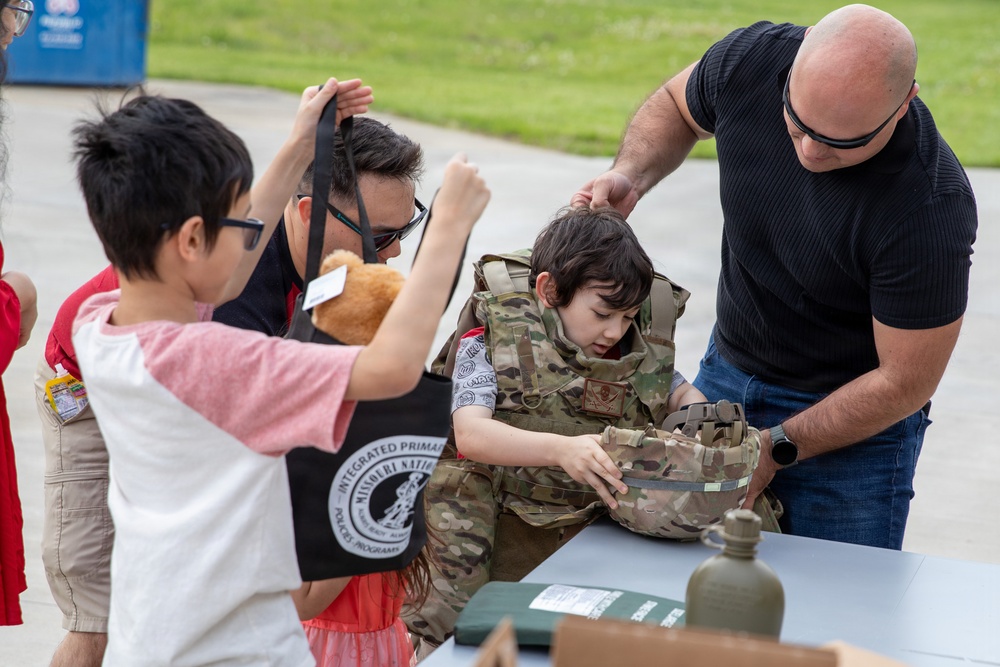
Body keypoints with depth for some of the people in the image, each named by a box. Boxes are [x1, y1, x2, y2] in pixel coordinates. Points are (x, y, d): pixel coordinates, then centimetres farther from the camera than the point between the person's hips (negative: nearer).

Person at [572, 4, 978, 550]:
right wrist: (629, 176, -13)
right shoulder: (752, 59, -19)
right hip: (727, 371, 5)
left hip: (855, 420, -5)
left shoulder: (930, 212, -32)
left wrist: (774, 449, -19)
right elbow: (674, 106, 7)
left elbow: (905, 383, -21)